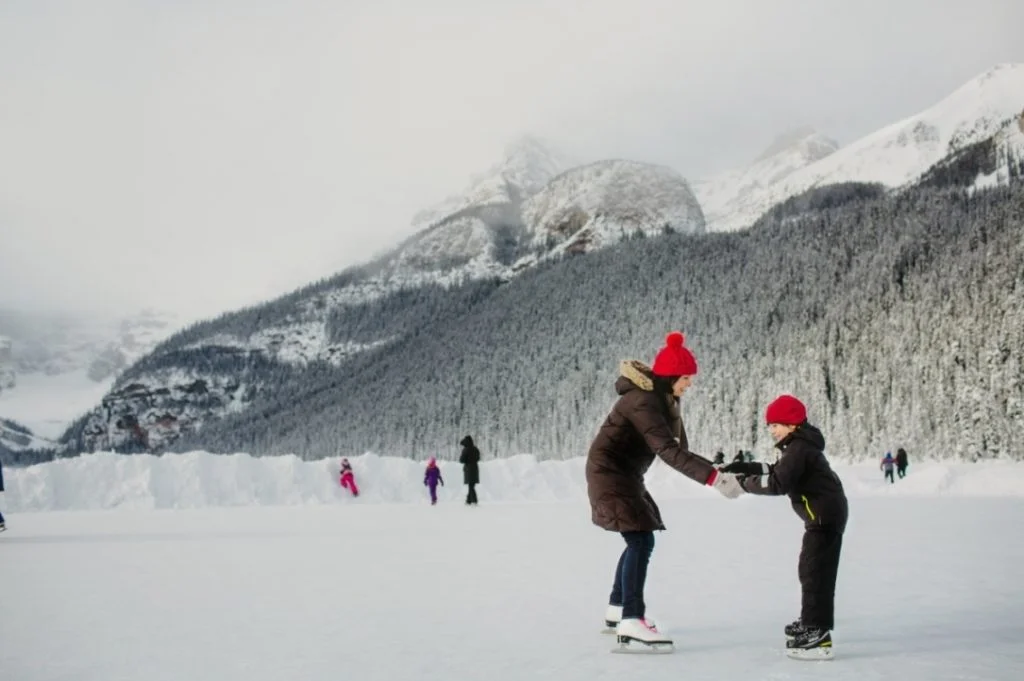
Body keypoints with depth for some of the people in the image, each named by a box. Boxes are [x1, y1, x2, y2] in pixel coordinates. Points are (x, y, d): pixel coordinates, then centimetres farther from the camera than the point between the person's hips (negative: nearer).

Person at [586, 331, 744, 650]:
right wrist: (714, 477, -41)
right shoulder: (643, 400, -25)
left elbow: (676, 446, 6)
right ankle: (631, 622, -23)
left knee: (639, 540, 17)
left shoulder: (662, 397, 7)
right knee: (641, 540, -18)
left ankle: (617, 608, 29)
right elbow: (669, 450, -35)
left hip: (625, 472, 10)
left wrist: (714, 471, -7)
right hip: (609, 471, -10)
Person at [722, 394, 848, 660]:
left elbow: (778, 483, -25)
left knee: (816, 572, -15)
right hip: (824, 514, 11)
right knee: (810, 569, 22)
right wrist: (744, 467, 12)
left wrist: (746, 483, -15)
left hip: (825, 515, -11)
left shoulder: (799, 448, -17)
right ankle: (812, 622, 36)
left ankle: (818, 636, -20)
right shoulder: (799, 445, 16)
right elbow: (777, 470, 21)